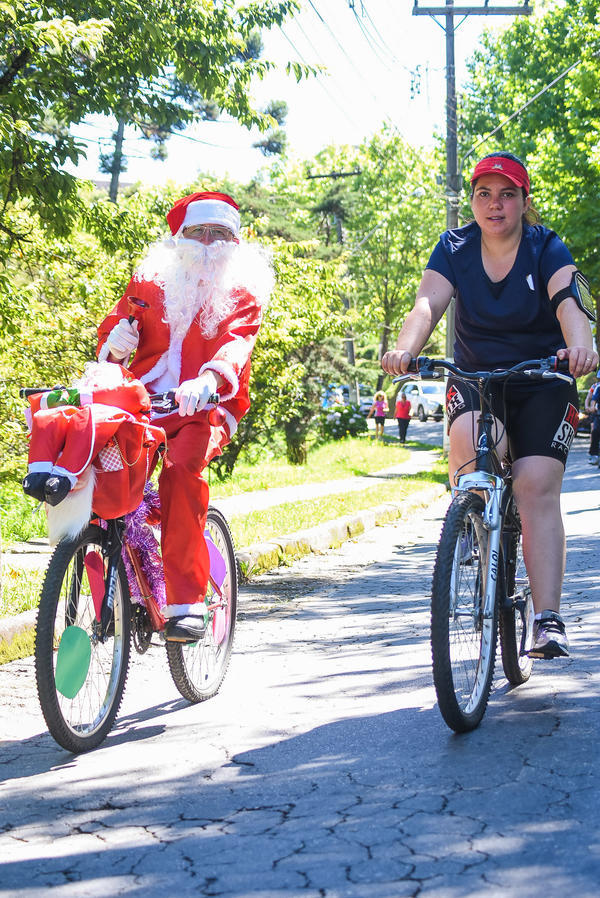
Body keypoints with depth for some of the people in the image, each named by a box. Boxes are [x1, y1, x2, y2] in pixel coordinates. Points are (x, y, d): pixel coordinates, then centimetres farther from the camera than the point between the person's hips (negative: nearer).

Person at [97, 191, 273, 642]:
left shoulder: (243, 291, 6)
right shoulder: (150, 282, 16)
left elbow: (237, 341, -13)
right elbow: (115, 328, 14)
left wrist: (207, 378, -35)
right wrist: (116, 345, -14)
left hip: (207, 407, -3)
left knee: (182, 466, -35)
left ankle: (187, 600, -31)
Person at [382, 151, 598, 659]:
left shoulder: (547, 249, -10)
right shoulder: (455, 249, -5)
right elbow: (428, 304, -20)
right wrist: (404, 350, -42)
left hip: (542, 383, -1)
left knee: (537, 487, -17)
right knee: (471, 439, -33)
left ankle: (549, 621, -18)